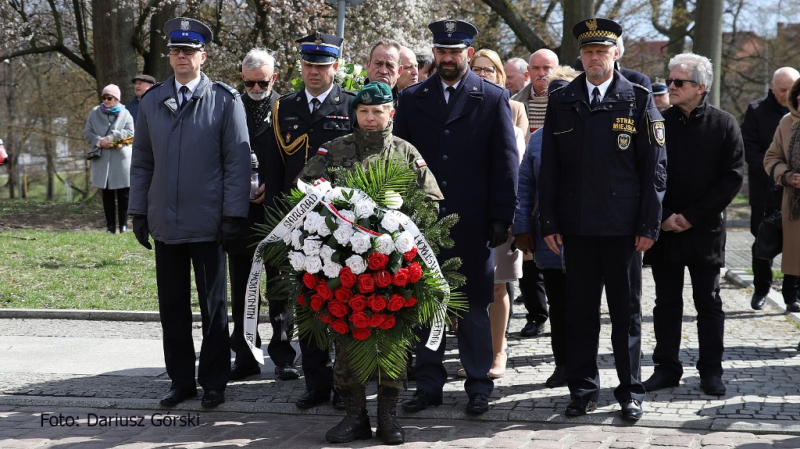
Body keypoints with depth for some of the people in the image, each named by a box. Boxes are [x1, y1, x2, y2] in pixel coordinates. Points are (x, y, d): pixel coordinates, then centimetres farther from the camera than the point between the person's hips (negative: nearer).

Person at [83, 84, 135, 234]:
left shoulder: (125, 113, 3)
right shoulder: (95, 113, 9)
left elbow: (130, 132, -6)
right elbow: (87, 132, 6)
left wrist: (112, 137, -17)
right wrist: (98, 141, -13)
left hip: (121, 159, -2)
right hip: (102, 159, 2)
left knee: (123, 193, 1)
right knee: (107, 194, 5)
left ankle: (123, 224, 8)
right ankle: (110, 226, 9)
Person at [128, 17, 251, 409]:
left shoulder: (225, 101, -1)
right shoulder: (151, 102, 10)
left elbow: (237, 162, -5)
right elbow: (142, 162, 13)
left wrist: (233, 214, -11)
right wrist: (138, 211, 7)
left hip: (208, 224, -4)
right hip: (165, 222, 4)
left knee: (213, 306, 7)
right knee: (172, 306, 10)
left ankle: (213, 382, 17)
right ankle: (181, 381, 20)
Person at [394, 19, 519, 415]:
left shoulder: (493, 99, 2)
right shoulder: (411, 99, 8)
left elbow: (506, 162, 0)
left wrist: (501, 218, -6)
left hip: (472, 222, -2)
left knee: (473, 305, 5)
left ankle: (478, 386, 16)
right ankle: (428, 384, 17)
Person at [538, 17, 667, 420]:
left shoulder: (638, 100, 2)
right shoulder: (561, 102, 8)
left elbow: (654, 167, 0)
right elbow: (549, 168, 9)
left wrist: (649, 224, -5)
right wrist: (548, 222, 3)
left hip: (623, 226, -2)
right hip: (577, 225, 2)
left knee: (626, 311, 6)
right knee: (580, 310, 8)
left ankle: (630, 391, 17)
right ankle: (583, 390, 19)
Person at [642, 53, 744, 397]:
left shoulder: (723, 124, -2)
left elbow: (733, 177, -5)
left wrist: (693, 216, -11)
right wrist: (663, 216, -9)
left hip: (705, 230, -1)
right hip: (664, 228, 2)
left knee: (709, 303, 6)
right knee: (667, 302, 8)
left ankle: (711, 371, 16)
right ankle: (667, 367, 18)